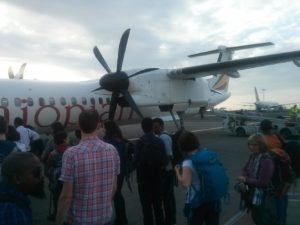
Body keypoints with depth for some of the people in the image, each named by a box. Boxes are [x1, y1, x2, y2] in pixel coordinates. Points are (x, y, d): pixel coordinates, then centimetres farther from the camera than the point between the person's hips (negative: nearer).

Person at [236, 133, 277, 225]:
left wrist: (246, 180, -19)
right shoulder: (253, 155, -1)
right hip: (253, 195, 8)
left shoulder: (267, 160, -25)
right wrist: (242, 182, -15)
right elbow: (245, 169, 3)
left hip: (264, 198, -8)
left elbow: (263, 182, -25)